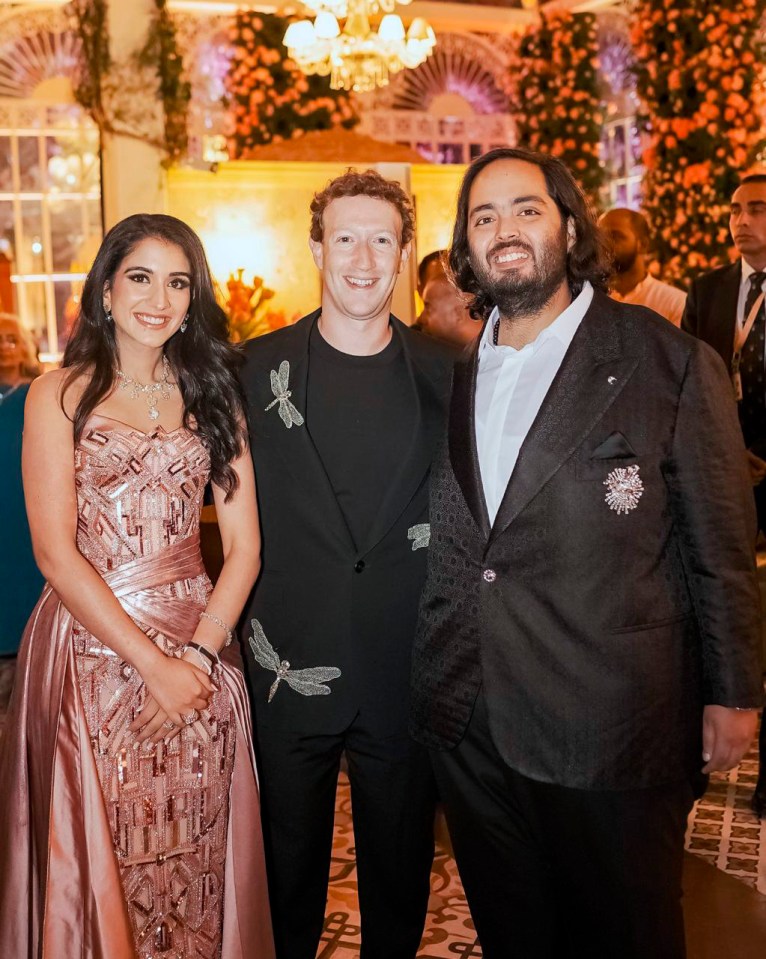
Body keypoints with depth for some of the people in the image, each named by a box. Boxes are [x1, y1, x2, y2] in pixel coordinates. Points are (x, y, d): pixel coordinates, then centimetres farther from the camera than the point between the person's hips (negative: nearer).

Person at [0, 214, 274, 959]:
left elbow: (243, 546, 3)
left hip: (198, 651, 3)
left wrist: (197, 654, -11)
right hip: (91, 650, -2)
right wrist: (151, 664, -13)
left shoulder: (211, 395, 8)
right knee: (99, 860, 8)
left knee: (195, 859, 10)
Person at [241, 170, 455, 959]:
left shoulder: (444, 374, -1)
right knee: (288, 856, 18)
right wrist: (249, 625, -3)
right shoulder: (257, 367, -3)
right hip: (289, 664, 0)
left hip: (406, 671, 1)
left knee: (400, 858, 19)